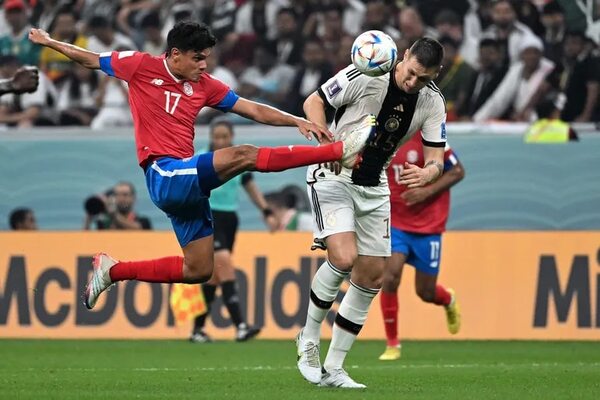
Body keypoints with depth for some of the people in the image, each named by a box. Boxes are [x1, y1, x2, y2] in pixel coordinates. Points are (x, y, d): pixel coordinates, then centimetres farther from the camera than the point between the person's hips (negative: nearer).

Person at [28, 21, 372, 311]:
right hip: (165, 176, -8)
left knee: (199, 270, 9)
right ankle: (341, 151, -27)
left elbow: (254, 110, 11)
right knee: (244, 156, -23)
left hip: (187, 183, 8)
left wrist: (297, 121, 1)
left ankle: (113, 271, 19)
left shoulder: (204, 85, 11)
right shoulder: (141, 66, -1)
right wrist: (49, 42, 13)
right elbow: (92, 60, 12)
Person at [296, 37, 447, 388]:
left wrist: (426, 173, -30)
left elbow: (436, 159, -6)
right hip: (333, 176, -6)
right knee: (343, 257, -25)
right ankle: (309, 339, -1)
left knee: (373, 275, 2)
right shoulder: (364, 75, -19)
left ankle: (333, 368, 11)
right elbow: (313, 102, -10)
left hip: (374, 187, 6)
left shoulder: (433, 102, -6)